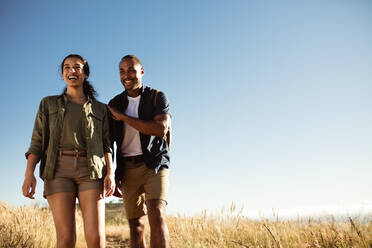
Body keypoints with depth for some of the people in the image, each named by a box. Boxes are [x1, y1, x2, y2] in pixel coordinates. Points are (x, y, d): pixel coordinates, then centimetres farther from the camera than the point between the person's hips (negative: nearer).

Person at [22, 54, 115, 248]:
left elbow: (106, 144, 11)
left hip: (91, 170, 0)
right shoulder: (48, 104, 19)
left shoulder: (100, 109, 19)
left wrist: (110, 172, -6)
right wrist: (29, 173, -4)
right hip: (59, 168, 0)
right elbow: (37, 142, 11)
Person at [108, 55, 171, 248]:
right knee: (136, 225, 2)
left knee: (156, 214, -22)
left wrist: (123, 117, -12)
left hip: (154, 165, -3)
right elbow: (108, 142, 14)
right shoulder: (115, 104, 11)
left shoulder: (157, 97, 1)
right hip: (127, 169, 3)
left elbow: (160, 129, -16)